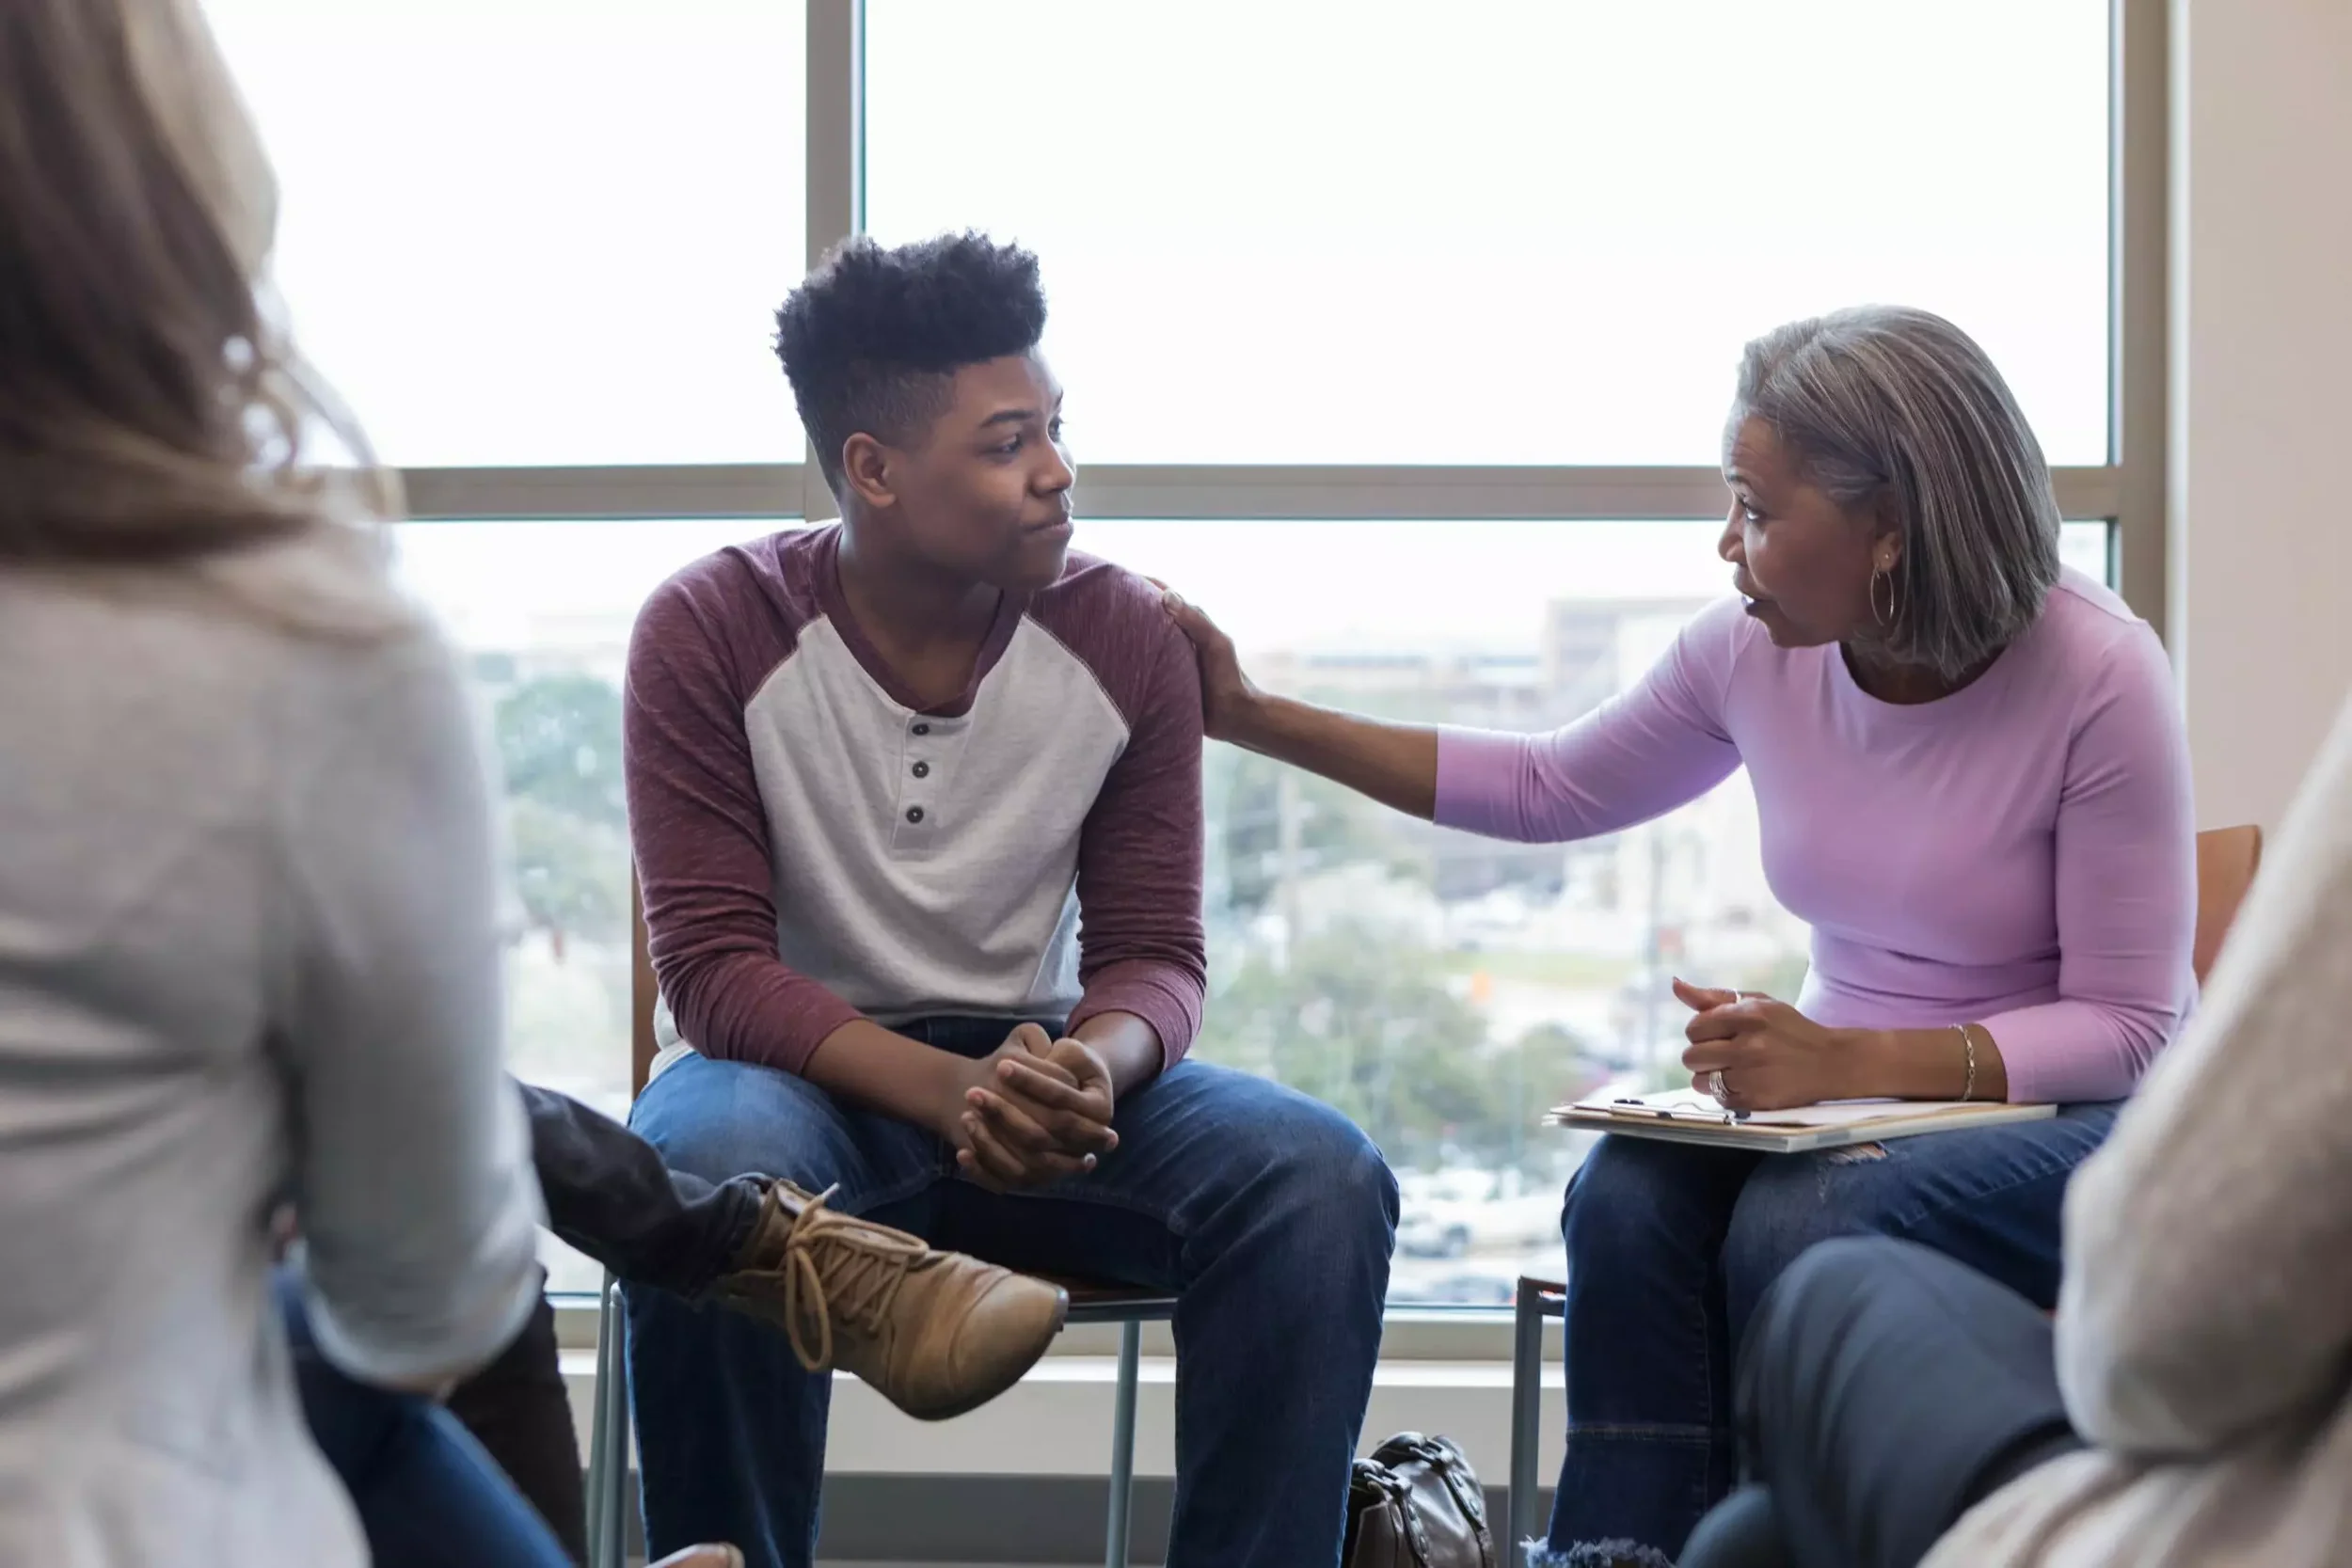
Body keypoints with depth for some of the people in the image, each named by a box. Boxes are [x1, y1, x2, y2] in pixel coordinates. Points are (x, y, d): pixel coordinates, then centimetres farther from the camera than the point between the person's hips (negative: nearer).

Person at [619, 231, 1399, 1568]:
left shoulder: (1128, 639, -2)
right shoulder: (713, 634, -10)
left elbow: (1154, 956, -1)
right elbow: (713, 966, -14)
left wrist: (1098, 1061, -27)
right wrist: (949, 1091, -31)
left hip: (1040, 1063, 3)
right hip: (803, 1070, -2)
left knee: (1321, 1176, -24)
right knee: (715, 1168, -38)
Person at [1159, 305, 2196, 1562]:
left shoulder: (2098, 677, -17)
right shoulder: (1753, 651, -3)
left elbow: (2129, 1025, -15)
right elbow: (1551, 789, 13)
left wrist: (1858, 1062, -29)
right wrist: (1255, 719, 8)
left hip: (2068, 1116, -4)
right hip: (1849, 1087, 4)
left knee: (1798, 1221, -34)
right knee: (1627, 1198, -28)